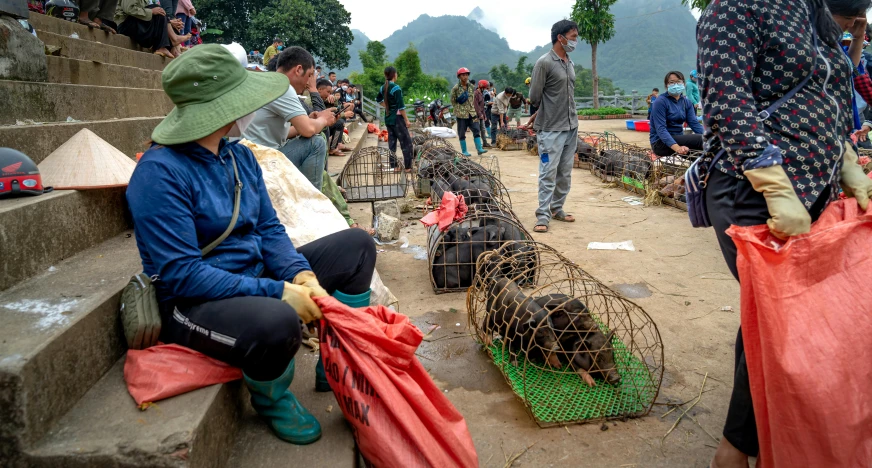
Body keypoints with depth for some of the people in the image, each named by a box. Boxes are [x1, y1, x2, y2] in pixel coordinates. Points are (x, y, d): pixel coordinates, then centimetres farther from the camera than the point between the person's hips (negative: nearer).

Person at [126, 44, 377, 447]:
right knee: (277, 322, -41)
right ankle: (271, 399, -2)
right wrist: (277, 292, -28)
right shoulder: (160, 172, -20)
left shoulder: (240, 156, 4)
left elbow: (269, 228, 6)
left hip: (256, 277, 9)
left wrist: (299, 273, -15)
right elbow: (181, 274, -25)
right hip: (193, 304, -8)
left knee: (356, 245, 6)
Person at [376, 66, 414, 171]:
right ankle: (408, 167, -1)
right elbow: (401, 106, -18)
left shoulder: (383, 88, 5)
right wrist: (406, 120, -14)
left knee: (391, 142, 12)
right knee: (406, 142, -1)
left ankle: (394, 166, 15)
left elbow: (378, 100, 26)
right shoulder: (396, 88, -17)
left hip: (388, 118, 8)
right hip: (397, 118, -8)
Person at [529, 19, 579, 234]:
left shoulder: (570, 63, 11)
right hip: (551, 130, -7)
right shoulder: (544, 63, -11)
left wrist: (570, 118, 14)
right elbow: (534, 98, -9)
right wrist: (549, 112, 6)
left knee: (565, 173, 10)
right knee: (548, 174, -4)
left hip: (571, 128, 7)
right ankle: (543, 216, 2)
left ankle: (557, 209, 22)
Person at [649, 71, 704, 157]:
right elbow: (660, 129, -21)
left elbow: (694, 123, 0)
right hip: (661, 142, -7)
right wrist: (677, 147, -36)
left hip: (679, 139, 7)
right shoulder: (660, 102, -10)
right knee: (701, 139, -25)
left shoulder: (686, 102, 10)